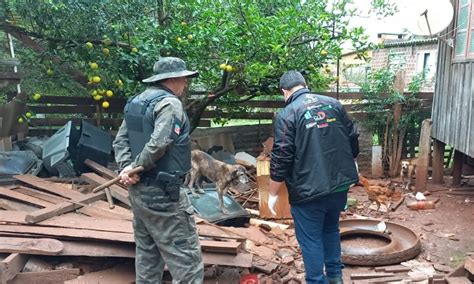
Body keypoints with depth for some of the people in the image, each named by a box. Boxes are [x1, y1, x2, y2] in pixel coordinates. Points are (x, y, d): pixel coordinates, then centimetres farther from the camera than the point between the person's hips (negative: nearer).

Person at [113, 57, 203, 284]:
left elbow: (120, 140, 11)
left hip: (139, 190, 10)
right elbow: (158, 144, -26)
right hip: (162, 193, -9)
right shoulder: (170, 103, -14)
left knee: (147, 254, 19)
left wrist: (126, 167, -3)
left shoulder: (136, 101, 14)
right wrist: (134, 167, -13)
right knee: (186, 258, -4)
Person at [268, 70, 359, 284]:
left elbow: (281, 159, -14)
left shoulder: (286, 115, -11)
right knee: (331, 229, 25)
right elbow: (353, 140, 11)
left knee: (311, 239, 8)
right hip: (340, 184, 7)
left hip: (308, 190, -6)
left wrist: (273, 194, -4)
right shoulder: (334, 104, 6)